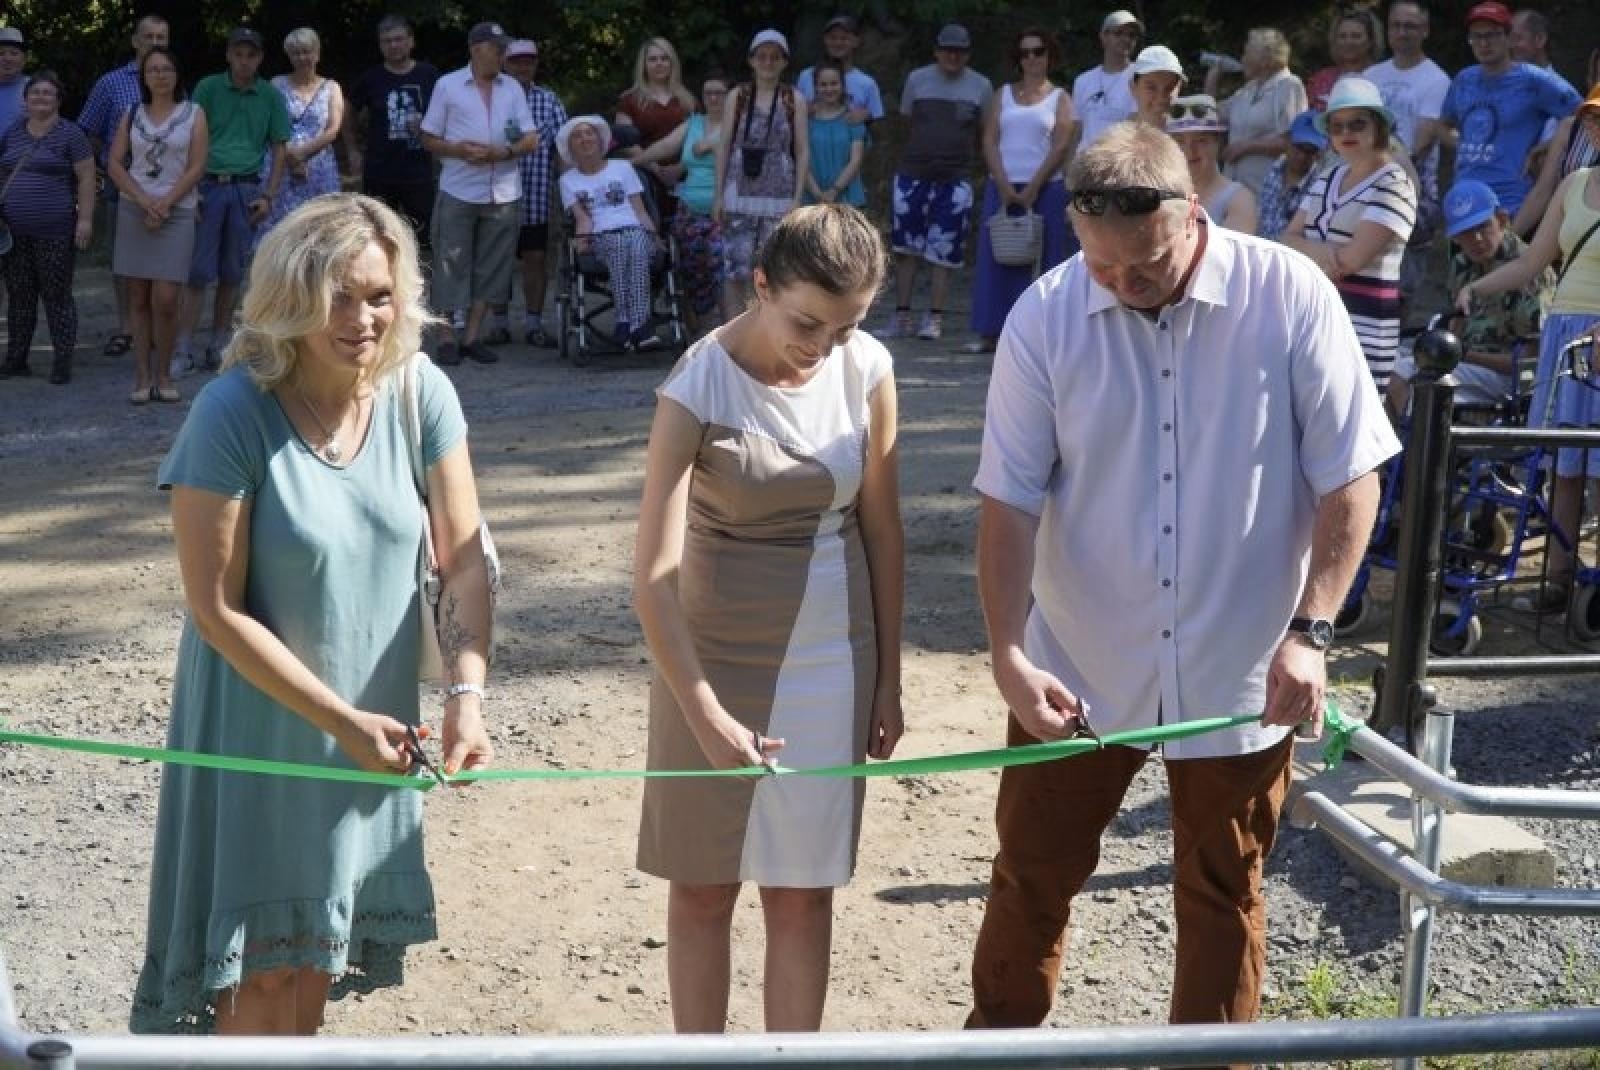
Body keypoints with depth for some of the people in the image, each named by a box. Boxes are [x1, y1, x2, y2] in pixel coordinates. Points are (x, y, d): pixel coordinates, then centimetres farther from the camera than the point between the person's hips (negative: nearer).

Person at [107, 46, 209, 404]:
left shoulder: (193, 115, 4)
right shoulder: (132, 116, 11)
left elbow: (196, 168, -3)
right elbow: (115, 163, 5)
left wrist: (164, 204, -11)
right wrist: (143, 200, -10)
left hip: (176, 212, -3)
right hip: (133, 211, 3)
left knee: (164, 300, -11)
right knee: (138, 299, 2)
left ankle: (163, 374, 3)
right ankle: (142, 375, 7)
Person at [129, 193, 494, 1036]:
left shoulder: (421, 395, -7)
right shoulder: (233, 413, -20)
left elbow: (464, 561, -4)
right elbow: (216, 610, -17)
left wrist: (467, 694, -18)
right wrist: (343, 722, -17)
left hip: (380, 724, 4)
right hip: (262, 723, -4)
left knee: (316, 955, 17)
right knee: (265, 969, 4)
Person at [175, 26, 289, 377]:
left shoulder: (271, 97, 6)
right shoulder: (208, 88, 1)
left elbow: (278, 149, 10)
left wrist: (268, 196, 1)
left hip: (246, 190, 2)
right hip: (208, 185, -2)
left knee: (231, 274, 7)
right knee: (198, 272, -6)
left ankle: (218, 347, 15)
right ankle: (182, 351, -5)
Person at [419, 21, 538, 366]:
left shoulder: (513, 88, 11)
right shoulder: (447, 85, 4)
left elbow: (531, 139, 7)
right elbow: (429, 139, 4)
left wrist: (504, 152, -12)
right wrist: (460, 150, -14)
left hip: (503, 193, 3)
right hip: (458, 192, -3)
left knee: (490, 267, 3)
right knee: (452, 265, -2)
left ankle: (471, 336, 10)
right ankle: (449, 337, 4)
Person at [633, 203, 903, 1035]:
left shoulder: (867, 369, -6)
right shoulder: (698, 388, -18)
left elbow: (881, 528, 3)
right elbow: (653, 577, -21)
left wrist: (888, 679, 6)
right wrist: (705, 713, -28)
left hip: (831, 658, 3)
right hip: (714, 656, -3)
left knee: (804, 890, 10)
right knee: (702, 884, 9)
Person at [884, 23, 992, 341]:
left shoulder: (981, 86, 3)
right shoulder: (917, 79, 5)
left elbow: (985, 134, 11)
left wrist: (960, 156, 7)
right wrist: (922, 152, 11)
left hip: (954, 180, -1)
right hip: (913, 174, 1)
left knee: (943, 251, -2)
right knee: (906, 247, 3)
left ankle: (934, 318, 3)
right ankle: (901, 316, 7)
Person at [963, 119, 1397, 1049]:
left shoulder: (1290, 298, -13)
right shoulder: (1046, 317, -10)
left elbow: (1349, 479, -8)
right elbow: (1010, 500, -7)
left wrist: (1309, 632, -16)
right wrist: (1009, 652, -16)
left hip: (1239, 674, -1)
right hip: (1078, 670, 1)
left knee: (1223, 893, 14)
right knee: (1033, 871, 13)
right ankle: (999, 1035, 35)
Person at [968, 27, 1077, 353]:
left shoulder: (1060, 98, 6)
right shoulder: (1003, 95, 13)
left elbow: (1061, 147, -4)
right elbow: (989, 142, 4)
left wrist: (1032, 189, -13)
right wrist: (1004, 188, -9)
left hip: (1044, 189, -3)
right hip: (1002, 188, 3)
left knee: (1039, 262, -4)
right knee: (996, 259, 0)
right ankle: (989, 333, 1)